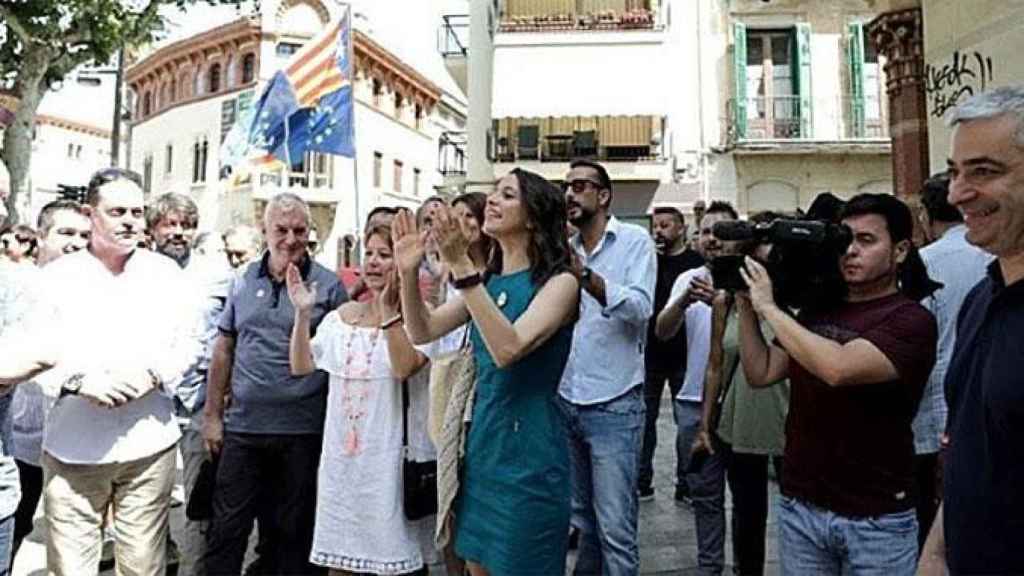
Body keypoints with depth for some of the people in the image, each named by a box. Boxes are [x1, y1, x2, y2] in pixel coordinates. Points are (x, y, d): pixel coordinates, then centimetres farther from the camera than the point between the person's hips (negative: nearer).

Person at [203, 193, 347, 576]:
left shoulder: (328, 286, -3)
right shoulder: (244, 281, 6)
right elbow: (224, 350, 10)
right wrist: (212, 415, 9)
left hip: (302, 431, -2)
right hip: (242, 427, 3)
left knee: (292, 534, 12)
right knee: (226, 531, 10)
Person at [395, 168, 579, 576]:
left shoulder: (559, 282, -12)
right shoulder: (488, 281, 8)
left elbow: (508, 349, -26)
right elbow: (423, 331, 4)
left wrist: (461, 267, -29)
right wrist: (408, 272, -11)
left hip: (528, 451, -6)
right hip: (481, 443, 7)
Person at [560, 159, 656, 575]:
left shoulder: (635, 240, -5)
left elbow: (641, 308, -22)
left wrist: (585, 275, -33)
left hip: (613, 406, -5)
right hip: (566, 402, 5)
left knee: (615, 527, 2)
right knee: (581, 518, 19)